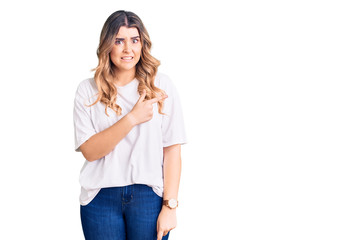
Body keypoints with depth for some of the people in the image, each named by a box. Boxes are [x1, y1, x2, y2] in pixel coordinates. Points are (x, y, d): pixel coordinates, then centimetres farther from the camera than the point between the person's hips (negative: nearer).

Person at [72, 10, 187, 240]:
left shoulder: (162, 85, 0)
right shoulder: (88, 90, 3)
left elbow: (172, 150, -3)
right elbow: (89, 151, -7)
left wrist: (170, 206, -8)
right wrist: (132, 118, -16)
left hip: (149, 195, 0)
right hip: (101, 198, 1)